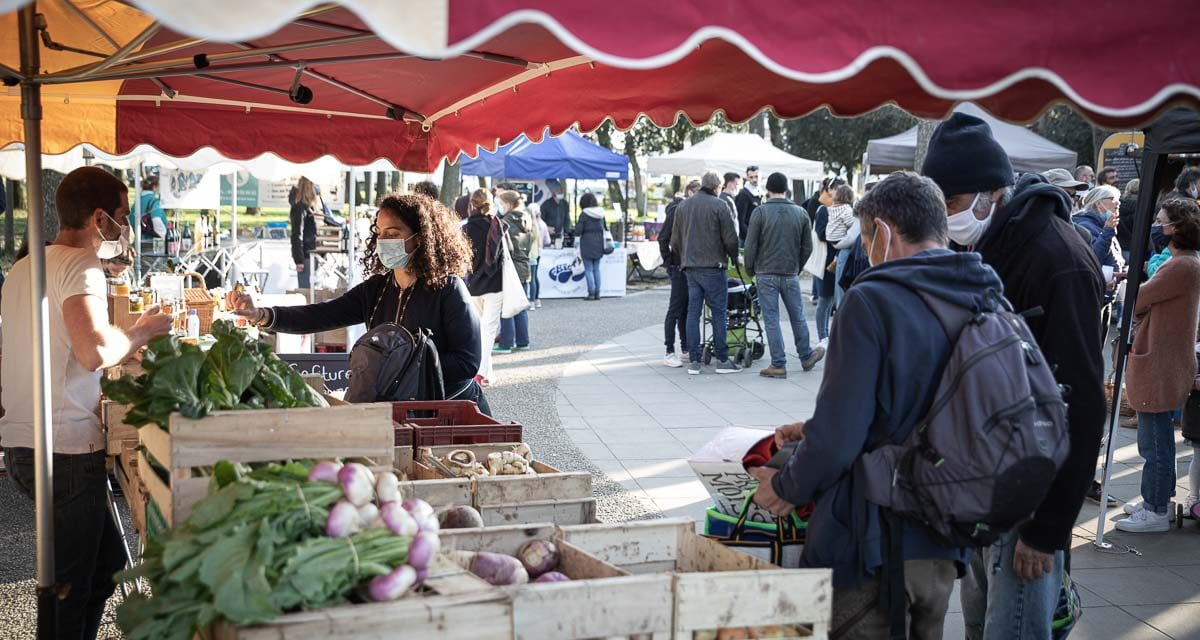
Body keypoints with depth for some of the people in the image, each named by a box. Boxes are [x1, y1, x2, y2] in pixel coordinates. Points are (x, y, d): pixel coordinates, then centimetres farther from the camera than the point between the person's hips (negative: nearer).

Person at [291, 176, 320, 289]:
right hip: (305, 255, -9)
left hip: (310, 254, 9)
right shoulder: (300, 208, -13)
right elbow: (297, 235, -17)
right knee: (306, 289, -7)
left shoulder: (308, 208, 14)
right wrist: (299, 260, -20)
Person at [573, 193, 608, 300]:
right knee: (596, 268, 12)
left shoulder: (584, 214, -11)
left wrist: (577, 234, 10)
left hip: (587, 244, -5)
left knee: (589, 269, 0)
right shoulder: (600, 214, 5)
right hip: (599, 243, 5)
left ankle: (591, 293, -2)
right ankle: (597, 293, 12)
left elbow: (578, 231, -11)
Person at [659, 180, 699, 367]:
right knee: (675, 310, -4)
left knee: (687, 309, 13)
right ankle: (670, 353, 0)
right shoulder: (677, 210, -11)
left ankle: (686, 348, 20)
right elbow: (663, 238, -13)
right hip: (679, 267, -7)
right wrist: (670, 263, -11)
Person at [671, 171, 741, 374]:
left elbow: (674, 241, 12)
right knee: (719, 312, 1)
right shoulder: (718, 205, -8)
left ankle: (694, 360, 5)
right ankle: (722, 359, 3)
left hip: (689, 267, 5)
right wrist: (734, 258, 8)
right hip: (713, 266, -5)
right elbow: (730, 238, -9)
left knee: (693, 312, 7)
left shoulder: (683, 206, 9)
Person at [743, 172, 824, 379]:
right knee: (797, 317, 16)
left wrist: (750, 269, 5)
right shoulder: (801, 213, 3)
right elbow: (807, 247, 7)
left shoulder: (760, 212, -7)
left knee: (771, 319, 1)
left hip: (766, 274, -3)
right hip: (791, 275, 3)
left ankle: (778, 364, 3)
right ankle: (806, 357, 30)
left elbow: (750, 245, -8)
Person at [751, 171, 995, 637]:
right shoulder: (987, 305, 4)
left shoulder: (873, 301, -17)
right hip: (945, 545, 7)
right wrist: (817, 431, 20)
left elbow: (839, 439, -19)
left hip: (870, 545, -7)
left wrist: (784, 488, -1)